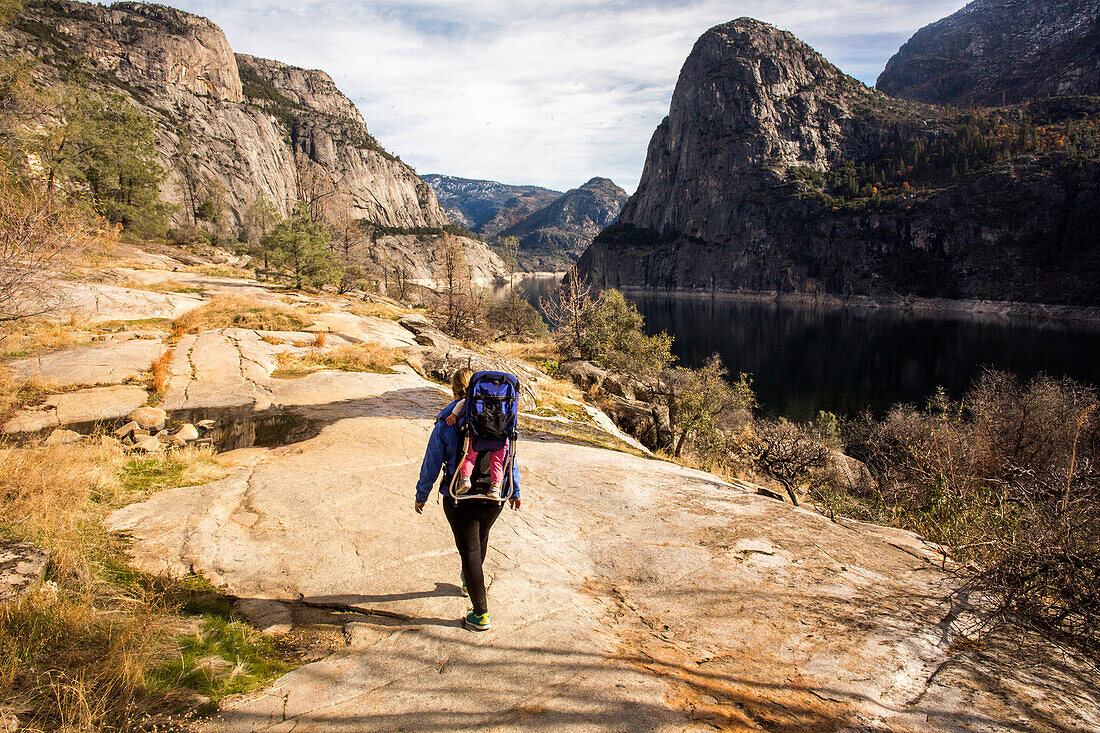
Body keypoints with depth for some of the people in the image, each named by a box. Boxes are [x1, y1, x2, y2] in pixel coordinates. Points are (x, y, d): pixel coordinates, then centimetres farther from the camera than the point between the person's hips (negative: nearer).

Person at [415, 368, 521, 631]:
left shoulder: (446, 424, -12)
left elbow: (431, 465, -7)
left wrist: (421, 496, 7)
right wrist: (515, 491, 15)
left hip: (460, 499, -4)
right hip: (494, 497, 4)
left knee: (469, 551, 8)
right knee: (481, 537, 29)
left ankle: (481, 615, 14)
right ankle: (469, 581, 55)